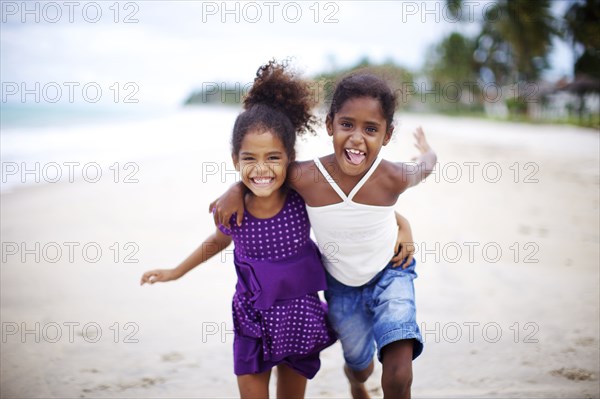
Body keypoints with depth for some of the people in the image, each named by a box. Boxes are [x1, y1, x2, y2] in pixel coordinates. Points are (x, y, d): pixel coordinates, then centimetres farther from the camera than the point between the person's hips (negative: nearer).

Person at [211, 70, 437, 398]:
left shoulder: (392, 178, -29)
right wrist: (237, 190, -16)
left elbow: (424, 168, -4)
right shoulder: (306, 177, -28)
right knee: (360, 364, 24)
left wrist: (426, 151, 17)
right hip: (341, 285, 2)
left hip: (389, 274, -1)